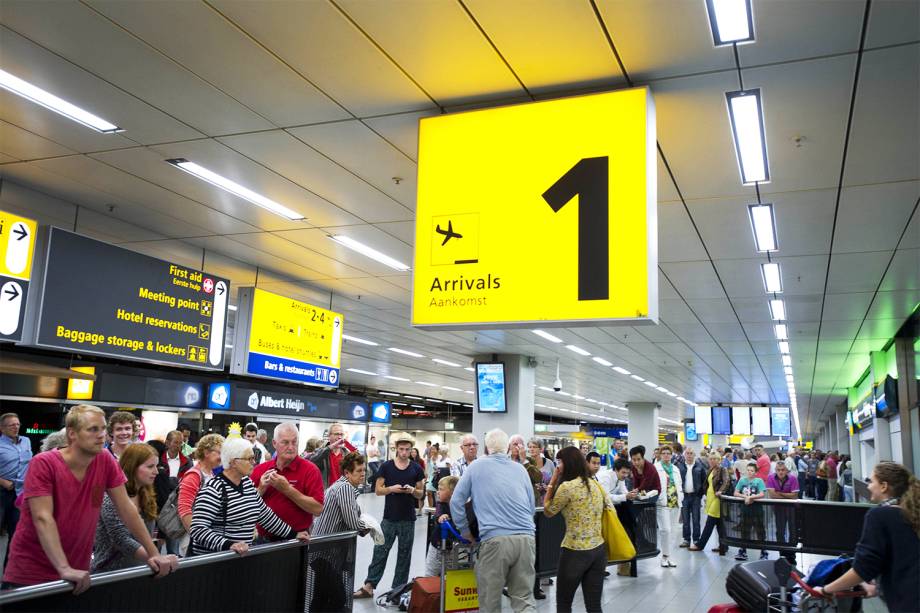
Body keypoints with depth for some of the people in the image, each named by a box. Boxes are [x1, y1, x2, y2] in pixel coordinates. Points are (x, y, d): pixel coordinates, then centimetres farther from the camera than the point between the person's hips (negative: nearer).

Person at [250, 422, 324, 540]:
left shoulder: (310, 470, -9)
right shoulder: (260, 470, 2)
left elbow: (318, 509, -18)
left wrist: (287, 489, -21)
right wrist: (261, 489, -13)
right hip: (264, 539, 3)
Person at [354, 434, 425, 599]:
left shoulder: (416, 469, 2)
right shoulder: (386, 466, -1)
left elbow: (420, 494, 7)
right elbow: (378, 490, 0)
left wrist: (412, 490, -14)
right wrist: (391, 489, -18)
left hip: (408, 519, 1)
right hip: (389, 518, -1)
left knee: (404, 554, 7)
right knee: (380, 551, 1)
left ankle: (399, 589, 16)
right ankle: (369, 586, 6)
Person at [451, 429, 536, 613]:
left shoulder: (477, 466, 9)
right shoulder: (521, 469, 17)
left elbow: (456, 501, 11)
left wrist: (464, 530, 22)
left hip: (495, 539, -3)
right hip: (526, 538, 3)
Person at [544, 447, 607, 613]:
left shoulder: (567, 487, -15)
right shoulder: (597, 485, 7)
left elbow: (548, 512, -2)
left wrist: (552, 482, 0)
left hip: (575, 552, -6)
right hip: (599, 550, 6)